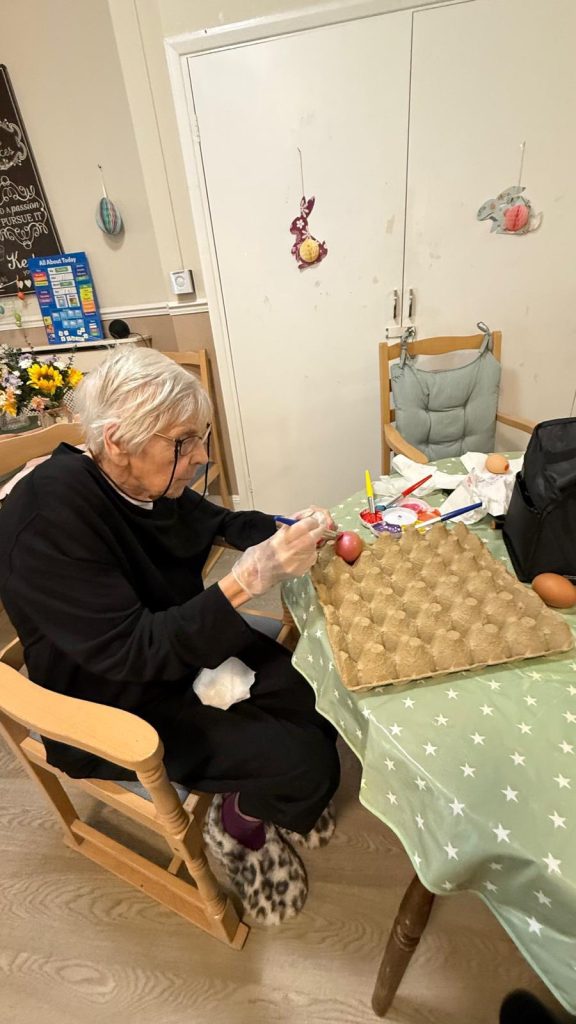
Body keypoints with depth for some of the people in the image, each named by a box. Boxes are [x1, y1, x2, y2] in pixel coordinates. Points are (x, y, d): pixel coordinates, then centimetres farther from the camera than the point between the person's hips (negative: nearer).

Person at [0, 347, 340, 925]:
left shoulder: (148, 483, -8)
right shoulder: (49, 518, -29)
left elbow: (218, 522, 8)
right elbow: (130, 652, -30)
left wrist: (289, 534, -11)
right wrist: (249, 578, -37)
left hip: (185, 647, 7)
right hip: (111, 706, -6)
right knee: (304, 763, -15)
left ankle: (261, 795, 25)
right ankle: (239, 823, 19)